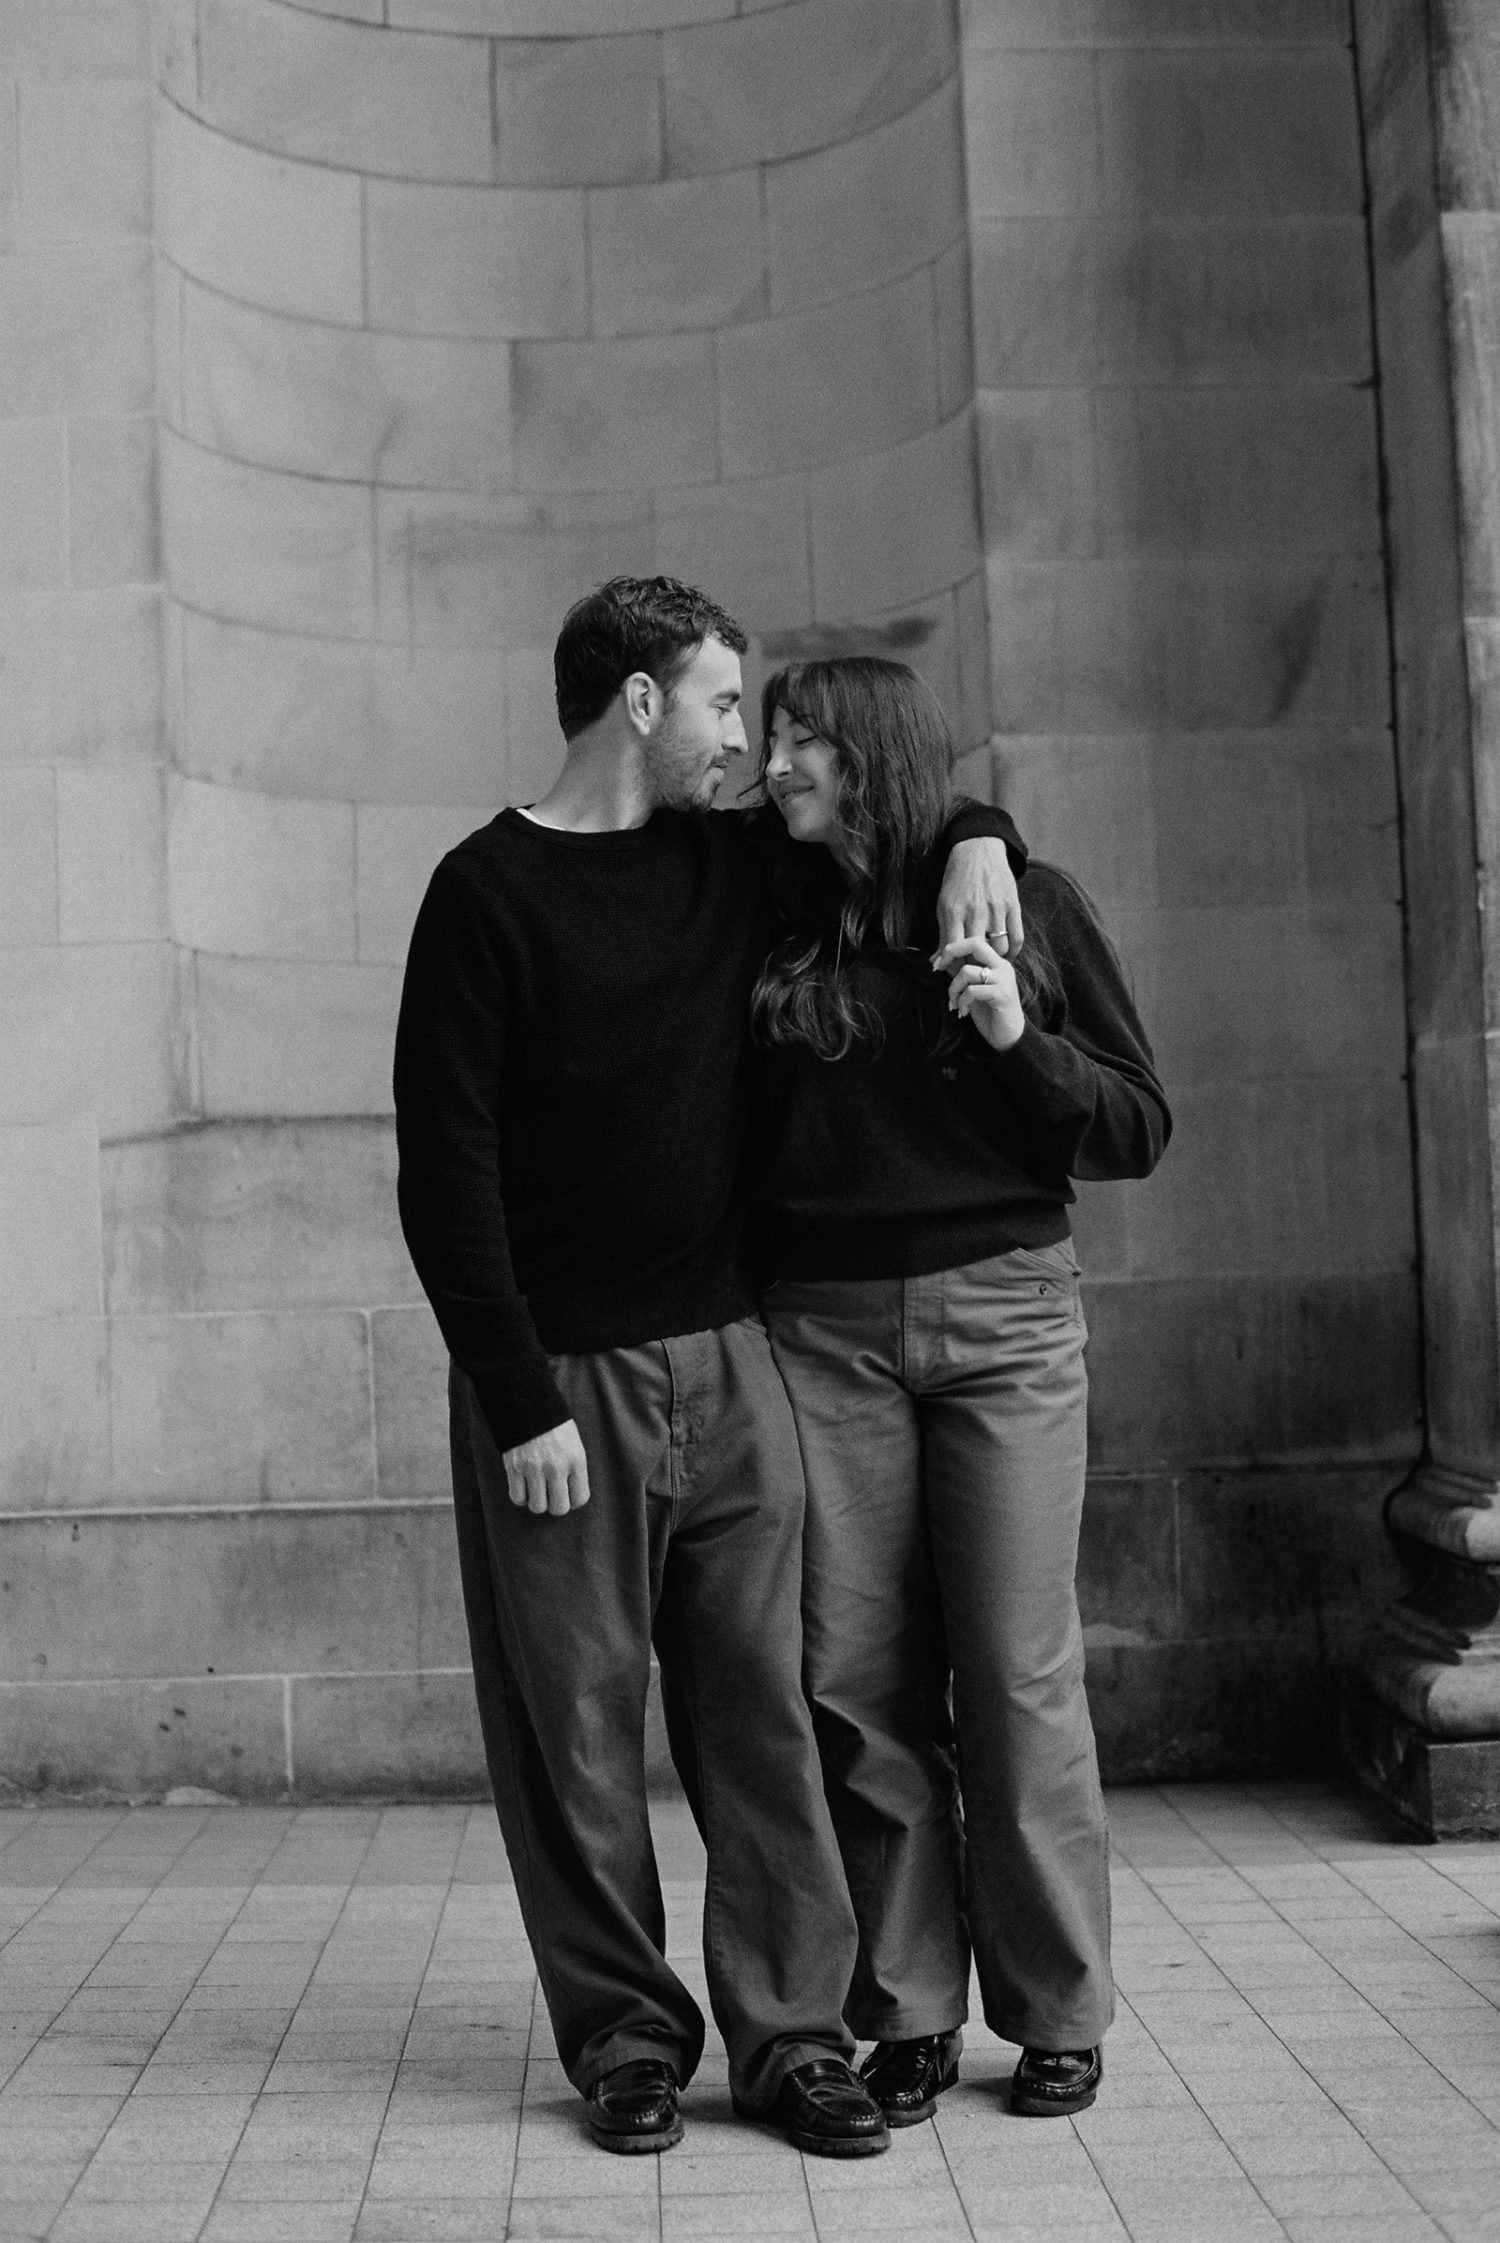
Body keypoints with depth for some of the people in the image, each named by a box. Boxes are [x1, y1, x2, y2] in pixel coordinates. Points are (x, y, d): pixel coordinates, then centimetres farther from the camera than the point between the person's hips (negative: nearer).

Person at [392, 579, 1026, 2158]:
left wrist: (974, 835, 4)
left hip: (723, 1364, 5)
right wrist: (522, 1404, -14)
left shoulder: (730, 866, 11)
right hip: (559, 1379, -4)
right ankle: (626, 2039, 17)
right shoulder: (488, 891, -5)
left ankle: (791, 2031, 13)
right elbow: (445, 1176, -10)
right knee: (578, 1731, 2)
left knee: (761, 1707, 4)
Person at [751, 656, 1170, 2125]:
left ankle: (1057, 2016, 15)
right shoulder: (775, 930, 8)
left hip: (1001, 1314, -2)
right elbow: (730, 1139, 13)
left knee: (1017, 1676, 0)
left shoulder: (1025, 902, 4)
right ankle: (906, 2016, 16)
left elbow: (1140, 1131, 4)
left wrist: (1019, 1042, -11)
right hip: (823, 1328, 2)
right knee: (857, 1680, 2)